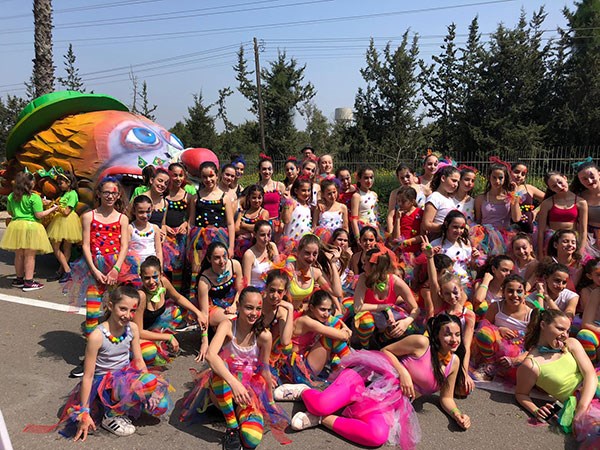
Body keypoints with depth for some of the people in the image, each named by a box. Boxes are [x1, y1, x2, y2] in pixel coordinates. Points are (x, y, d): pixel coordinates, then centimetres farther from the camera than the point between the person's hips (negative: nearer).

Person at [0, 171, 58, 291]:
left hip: (15, 225, 6)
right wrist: (52, 209, 0)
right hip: (31, 227, -6)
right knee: (30, 256, 0)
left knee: (19, 255, 15)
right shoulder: (34, 197, -12)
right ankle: (28, 282, 2)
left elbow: (10, 212, 17)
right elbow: (39, 215, -12)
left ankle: (19, 279, 27)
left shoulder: (11, 196, 7)